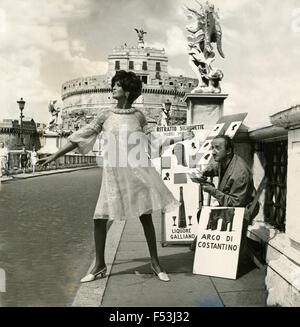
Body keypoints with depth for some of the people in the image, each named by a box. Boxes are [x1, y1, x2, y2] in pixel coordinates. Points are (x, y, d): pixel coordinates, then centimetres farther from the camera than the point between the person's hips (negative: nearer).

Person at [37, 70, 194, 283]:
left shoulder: (138, 115, 4)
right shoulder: (106, 116, 5)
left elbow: (153, 140, 13)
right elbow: (81, 137, 6)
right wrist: (54, 156, 6)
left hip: (137, 170, -1)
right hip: (113, 172, 1)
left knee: (146, 217, 3)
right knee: (99, 219, -2)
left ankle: (155, 262, 21)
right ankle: (100, 266, 18)